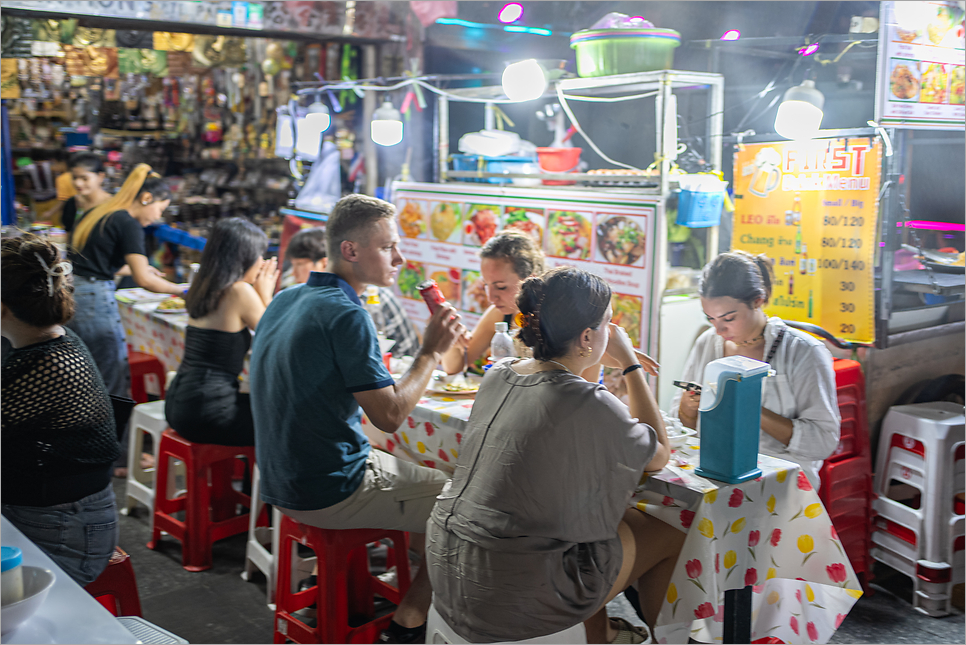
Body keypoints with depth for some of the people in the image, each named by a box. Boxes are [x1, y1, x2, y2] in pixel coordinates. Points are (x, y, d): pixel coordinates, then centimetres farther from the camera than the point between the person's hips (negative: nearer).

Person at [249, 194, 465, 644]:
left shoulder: (285, 300, 7)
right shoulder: (346, 316, -22)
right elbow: (390, 416, -21)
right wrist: (431, 351, -11)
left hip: (284, 481, 9)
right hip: (331, 491, -9)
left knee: (423, 475, 25)